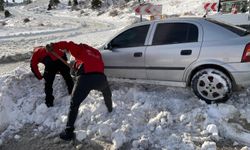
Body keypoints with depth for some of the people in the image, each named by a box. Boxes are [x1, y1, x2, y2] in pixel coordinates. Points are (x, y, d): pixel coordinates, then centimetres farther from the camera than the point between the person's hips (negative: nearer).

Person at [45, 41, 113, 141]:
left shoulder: (80, 49, 23)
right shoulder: (97, 53, 35)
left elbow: (68, 44, 9)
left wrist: (53, 46, 7)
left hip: (84, 77, -4)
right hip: (100, 77, 4)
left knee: (74, 105, 9)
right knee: (107, 93, 39)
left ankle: (69, 132, 6)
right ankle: (110, 110, 55)